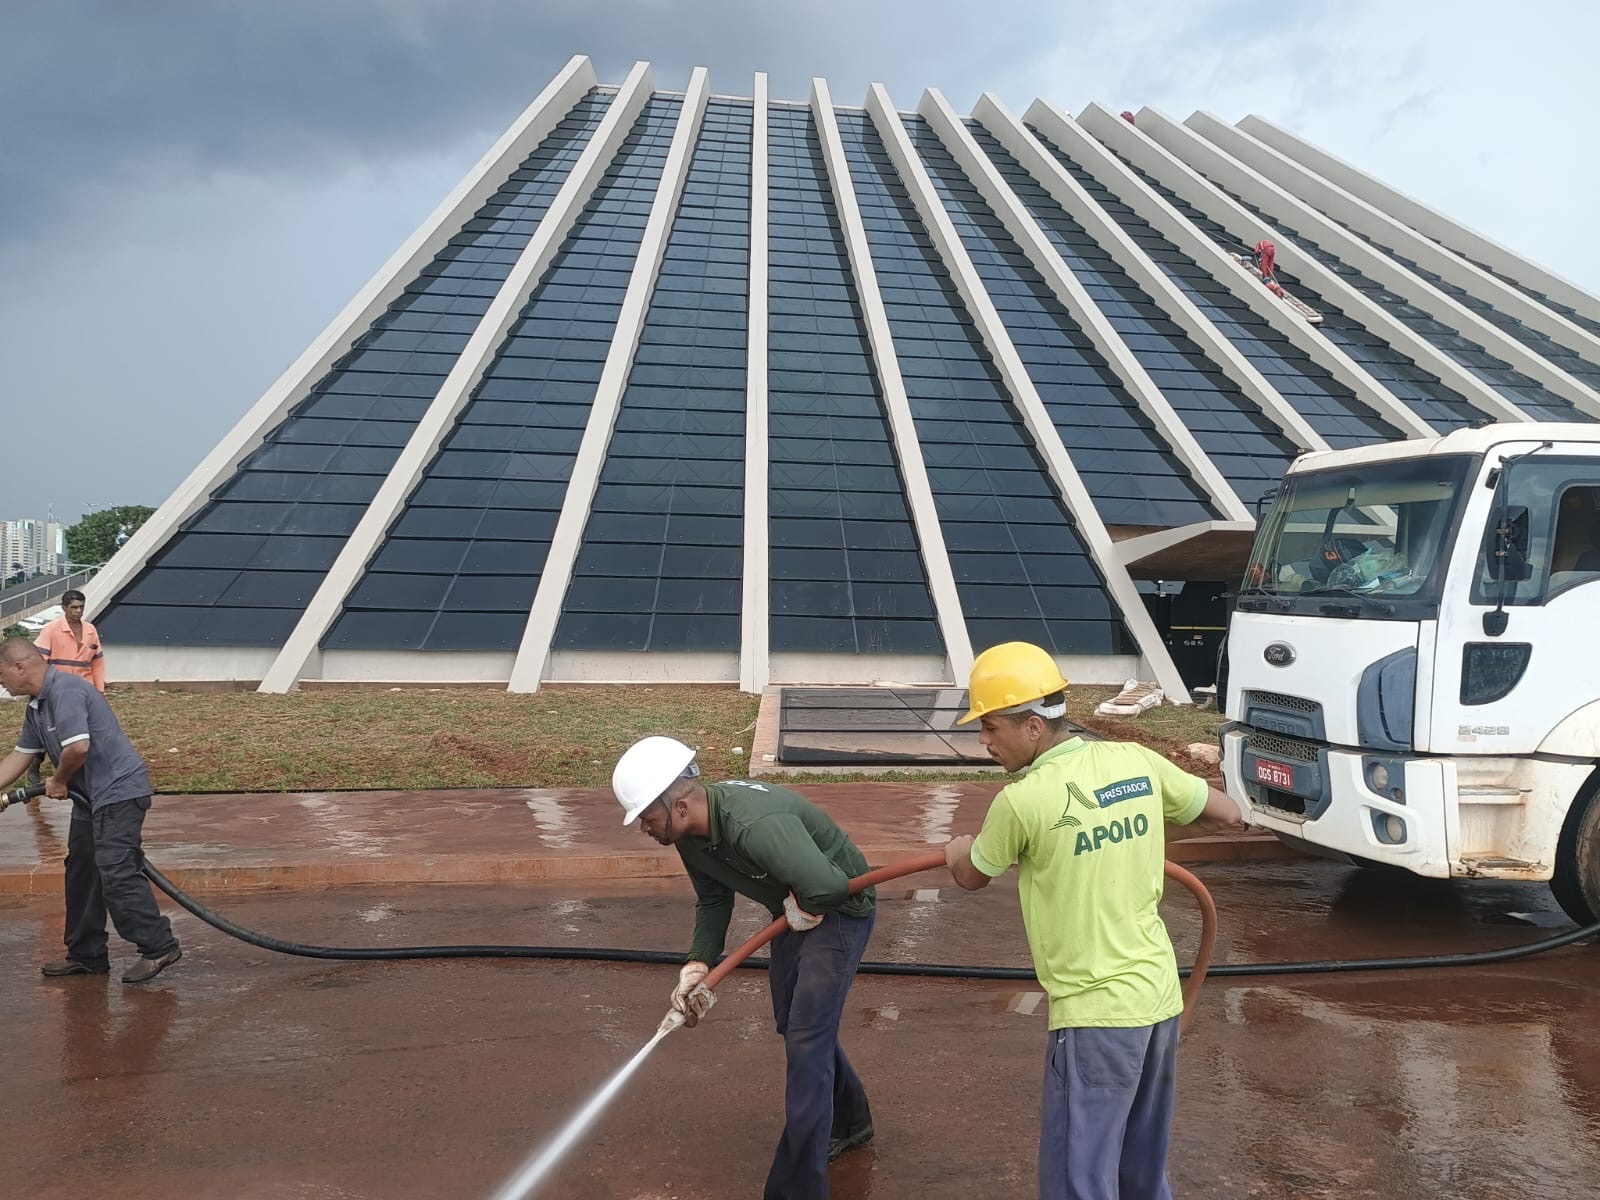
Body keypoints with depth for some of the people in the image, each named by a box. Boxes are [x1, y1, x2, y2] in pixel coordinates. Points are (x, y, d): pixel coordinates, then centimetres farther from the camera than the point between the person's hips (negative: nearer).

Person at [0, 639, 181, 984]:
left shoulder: (65, 691, -18)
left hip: (118, 791, -11)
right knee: (82, 873, 14)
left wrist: (58, 782, -10)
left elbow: (78, 747, -29)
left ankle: (158, 946, -7)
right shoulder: (37, 705, 15)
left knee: (115, 872, -13)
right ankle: (86, 955, 23)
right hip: (91, 796, 11)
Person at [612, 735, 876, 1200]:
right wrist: (697, 966, -10)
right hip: (794, 912, 9)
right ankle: (848, 1121, 45)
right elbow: (713, 900, 3)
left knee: (805, 1039, -9)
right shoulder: (690, 834, -12)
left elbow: (829, 887, -53)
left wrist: (804, 911, -31)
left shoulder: (756, 826, -41)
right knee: (793, 1025, 21)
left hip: (841, 911, -9)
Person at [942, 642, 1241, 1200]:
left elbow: (970, 877, 0)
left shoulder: (1022, 801, -19)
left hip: (1096, 1012, -7)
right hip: (1160, 994, 7)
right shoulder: (1136, 760, -3)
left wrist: (957, 851, 23)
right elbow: (1226, 815, 12)